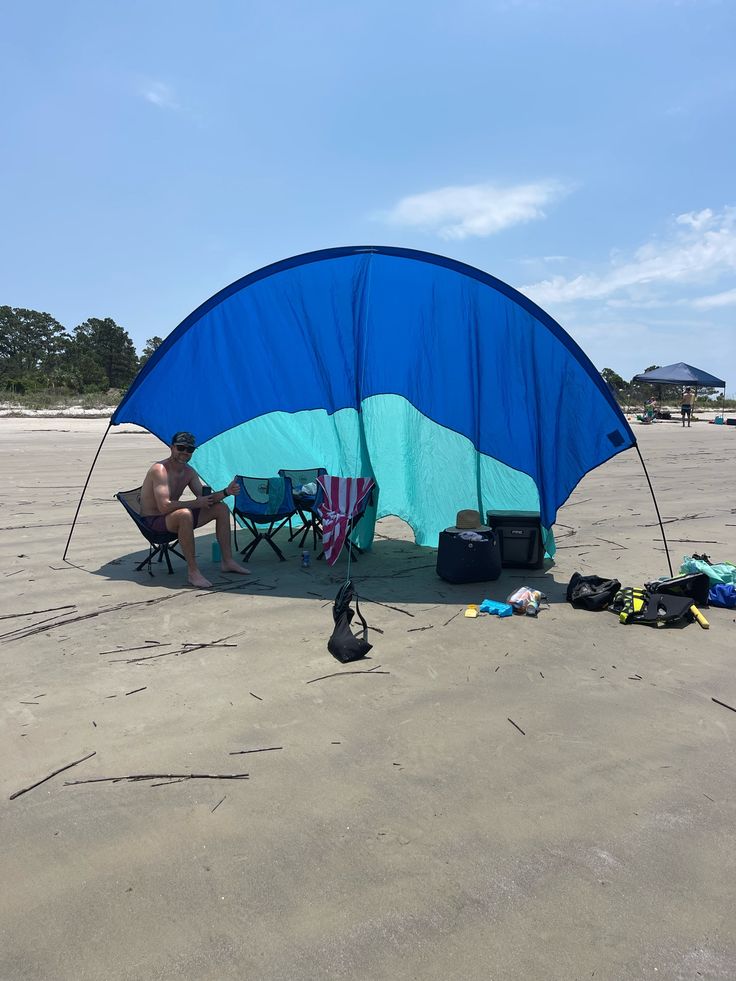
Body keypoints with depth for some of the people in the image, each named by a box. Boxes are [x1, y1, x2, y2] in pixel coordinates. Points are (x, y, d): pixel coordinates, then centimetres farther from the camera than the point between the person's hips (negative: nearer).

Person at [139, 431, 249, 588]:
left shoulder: (189, 472, 6)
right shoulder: (160, 470, -21)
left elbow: (205, 497, 4)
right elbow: (164, 506, -31)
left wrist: (226, 492, -14)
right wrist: (196, 503, -26)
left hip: (173, 517, 9)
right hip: (153, 521, -9)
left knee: (221, 508, 3)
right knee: (185, 514, -40)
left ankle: (227, 561, 5)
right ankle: (193, 572, -33)